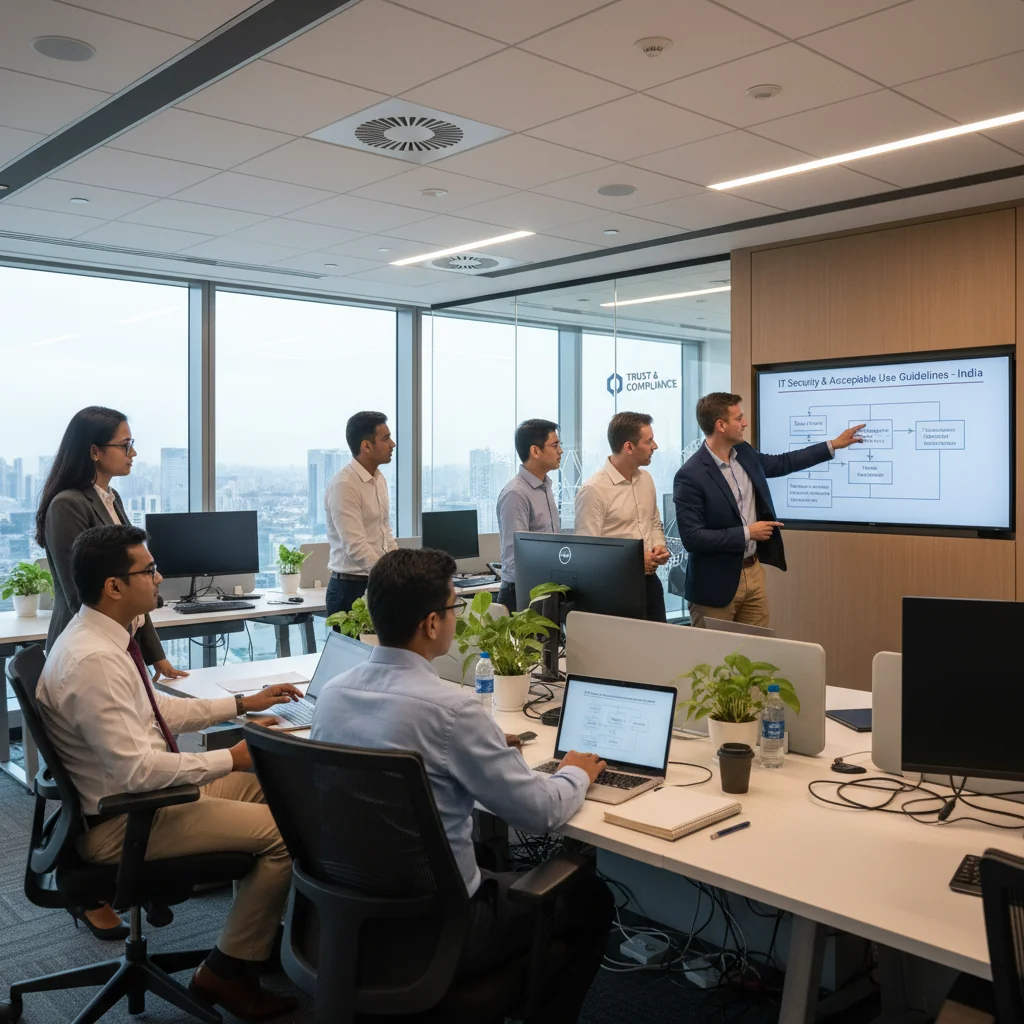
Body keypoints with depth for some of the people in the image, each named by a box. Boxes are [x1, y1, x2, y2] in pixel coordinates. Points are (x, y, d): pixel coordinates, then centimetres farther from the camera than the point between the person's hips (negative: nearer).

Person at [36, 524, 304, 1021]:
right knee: (285, 831, -14)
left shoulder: (107, 637, 3)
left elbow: (158, 710, 15)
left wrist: (243, 703, 13)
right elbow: (137, 770, -30)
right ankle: (226, 972, 5)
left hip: (143, 789, 10)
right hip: (122, 822, -10)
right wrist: (231, 759, -20)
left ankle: (260, 927, 26)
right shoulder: (93, 661, -28)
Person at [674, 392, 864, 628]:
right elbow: (692, 538, -23)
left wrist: (834, 444, 23)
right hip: (716, 582, -7)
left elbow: (782, 463, 23)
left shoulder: (744, 453, 4)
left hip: (753, 572, 7)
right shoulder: (690, 476, -21)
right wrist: (747, 533, -19)